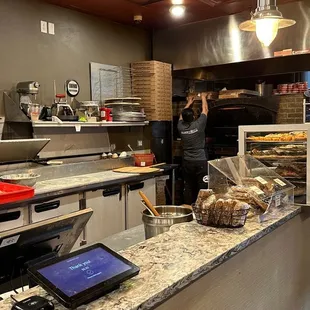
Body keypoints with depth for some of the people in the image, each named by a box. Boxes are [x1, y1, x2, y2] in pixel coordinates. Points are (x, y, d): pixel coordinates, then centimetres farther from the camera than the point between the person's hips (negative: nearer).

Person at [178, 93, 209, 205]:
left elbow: (182, 115, 21)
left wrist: (189, 103, 36)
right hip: (201, 162, -4)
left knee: (188, 188, 10)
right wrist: (203, 97, 24)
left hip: (187, 162, 4)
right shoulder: (198, 125, -10)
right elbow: (205, 110, 7)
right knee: (203, 188, -1)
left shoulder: (181, 127, -1)